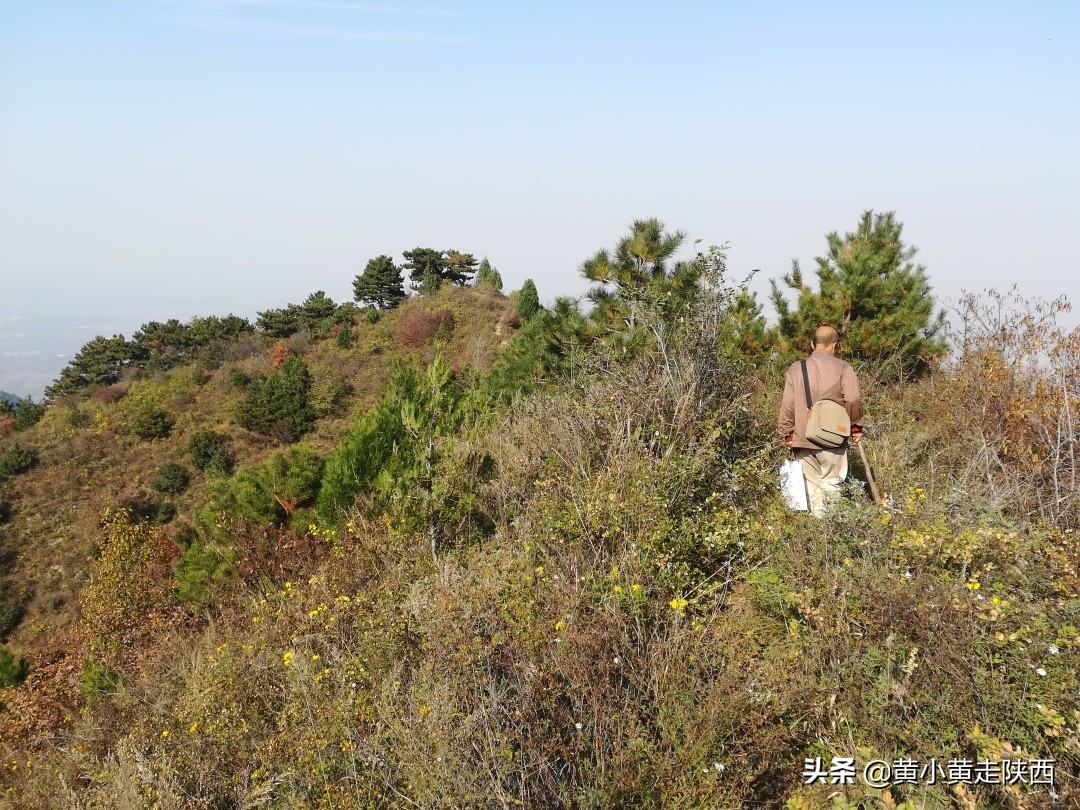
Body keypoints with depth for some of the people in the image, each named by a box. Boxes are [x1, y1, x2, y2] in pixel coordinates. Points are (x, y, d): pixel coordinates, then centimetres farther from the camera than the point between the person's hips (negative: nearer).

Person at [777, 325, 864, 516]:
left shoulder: (795, 368, 4)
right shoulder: (843, 368, -3)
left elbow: (787, 405, 3)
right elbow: (853, 401, -10)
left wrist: (787, 434, 10)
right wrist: (856, 427, 3)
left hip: (802, 437, 2)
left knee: (811, 483, 11)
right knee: (831, 483, 5)